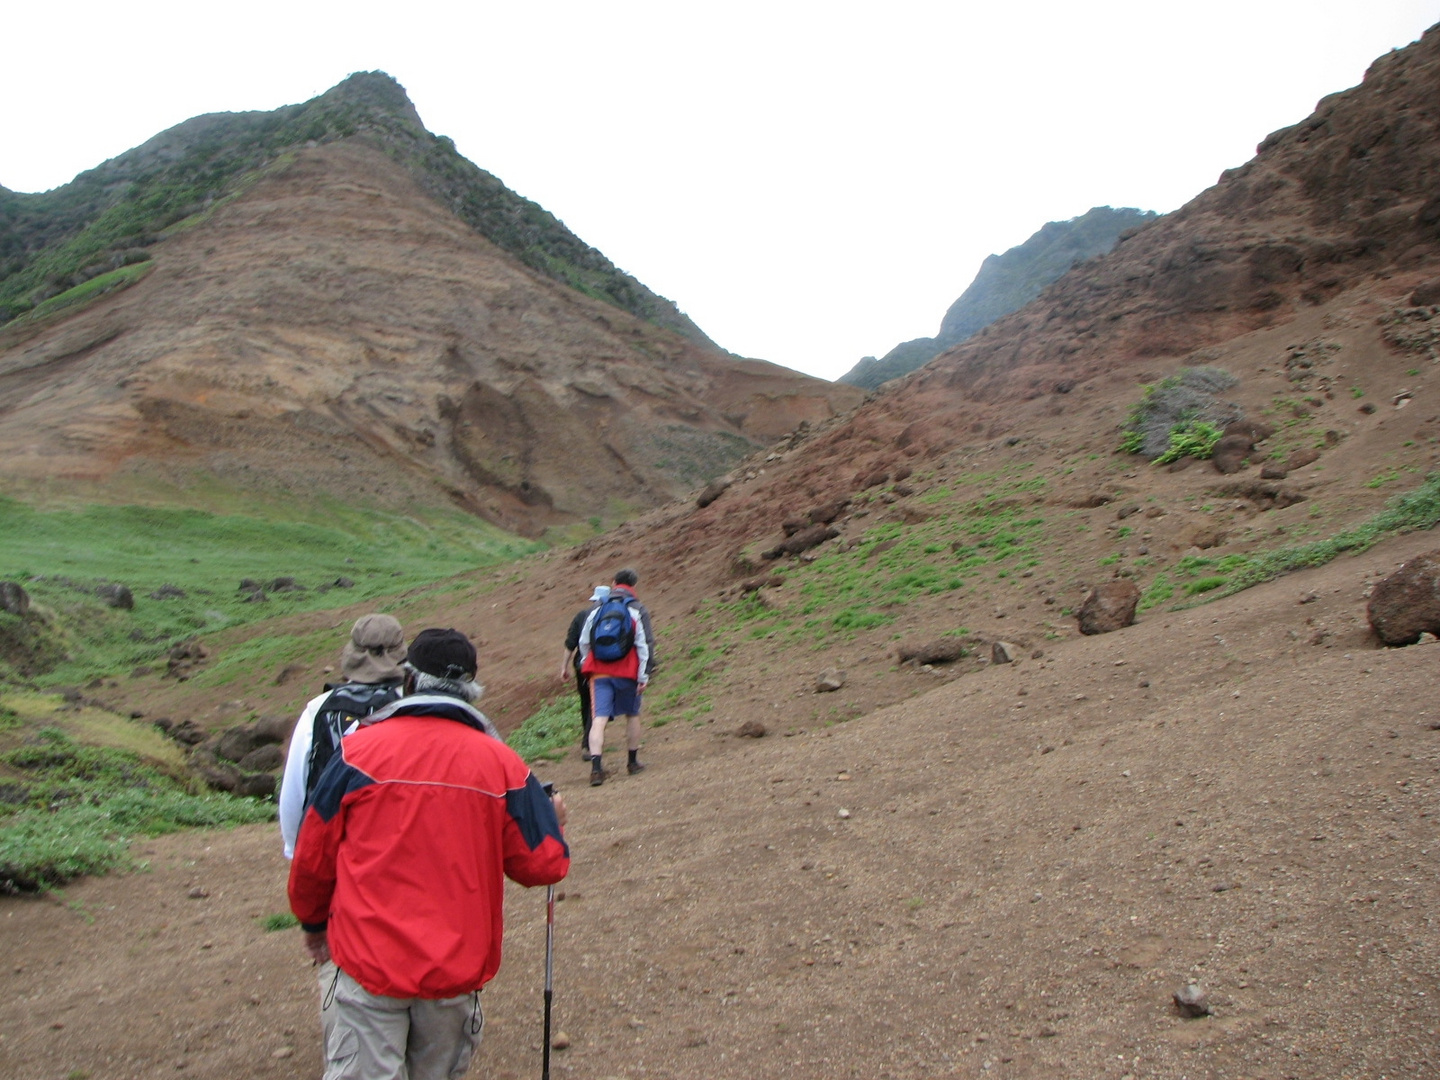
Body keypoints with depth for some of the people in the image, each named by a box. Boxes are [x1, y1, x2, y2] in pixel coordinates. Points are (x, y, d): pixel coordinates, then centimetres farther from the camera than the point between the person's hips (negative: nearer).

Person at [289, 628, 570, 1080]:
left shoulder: (359, 748, -8)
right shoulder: (502, 763, -4)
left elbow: (313, 856, 0)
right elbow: (544, 865, -1)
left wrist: (314, 922, 18)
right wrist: (553, 821, 21)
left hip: (370, 962, -2)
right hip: (459, 970, 2)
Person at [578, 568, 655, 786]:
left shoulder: (597, 610, 7)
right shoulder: (638, 611, -2)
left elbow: (584, 642, 13)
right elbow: (645, 645, -7)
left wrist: (587, 666, 28)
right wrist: (644, 676, -4)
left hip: (599, 673, 1)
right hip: (627, 673, -1)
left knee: (599, 719, -4)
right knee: (632, 715, 17)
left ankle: (596, 767, -17)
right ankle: (633, 762, 27)